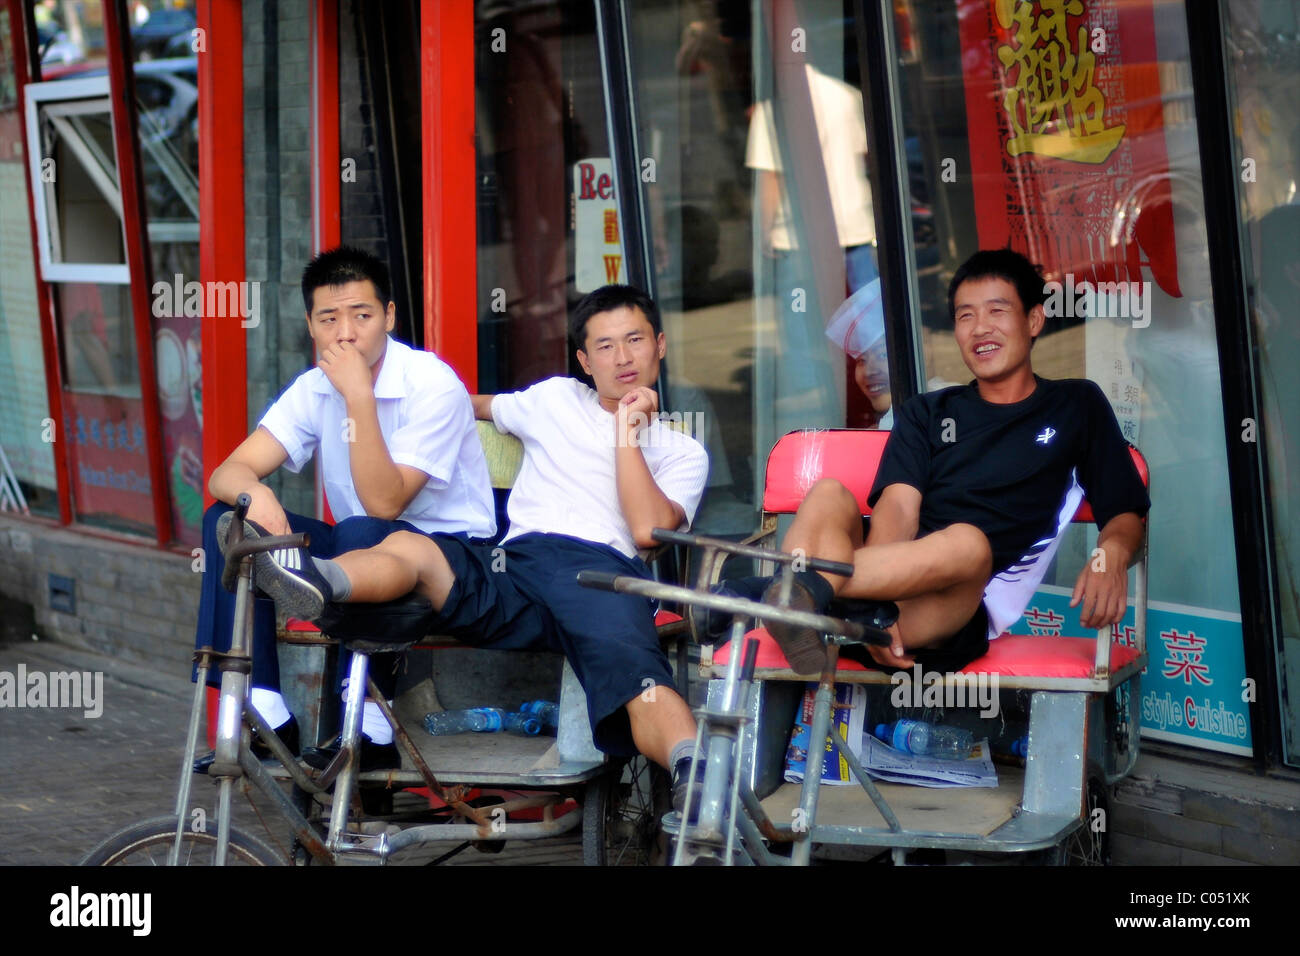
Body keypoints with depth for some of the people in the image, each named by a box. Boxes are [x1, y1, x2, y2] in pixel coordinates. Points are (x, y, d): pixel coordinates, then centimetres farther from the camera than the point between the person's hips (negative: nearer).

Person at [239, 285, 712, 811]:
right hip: (511, 569, 3)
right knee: (408, 547, -31)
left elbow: (648, 528, 6)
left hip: (602, 570, -2)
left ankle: (693, 782, -67)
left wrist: (628, 428, 11)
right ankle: (308, 584, -62)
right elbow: (476, 405, 52)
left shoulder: (683, 452, 26)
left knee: (638, 681, -39)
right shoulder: (557, 399, 34)